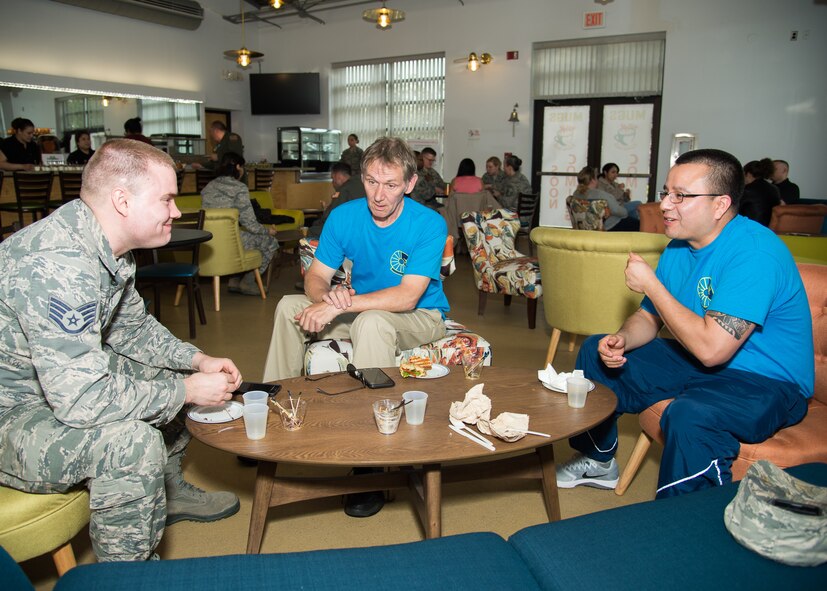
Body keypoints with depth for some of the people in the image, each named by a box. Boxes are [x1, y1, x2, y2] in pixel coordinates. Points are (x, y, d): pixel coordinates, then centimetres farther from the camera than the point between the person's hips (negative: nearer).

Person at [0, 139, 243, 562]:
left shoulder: (105, 245, -3)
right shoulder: (58, 263, -33)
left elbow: (132, 328, 12)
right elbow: (83, 399, -35)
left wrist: (196, 360, -1)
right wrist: (188, 392, -23)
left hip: (58, 378, 10)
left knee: (166, 374, 16)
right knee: (132, 440, -30)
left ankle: (167, 492, 32)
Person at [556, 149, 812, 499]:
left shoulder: (754, 251, -25)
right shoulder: (680, 247, 2)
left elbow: (711, 348, -32)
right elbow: (648, 317, 12)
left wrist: (651, 285, -23)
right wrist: (621, 339, -13)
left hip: (768, 382, -9)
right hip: (697, 362, 9)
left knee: (689, 415, -39)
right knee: (595, 351, 8)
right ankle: (599, 461, 23)